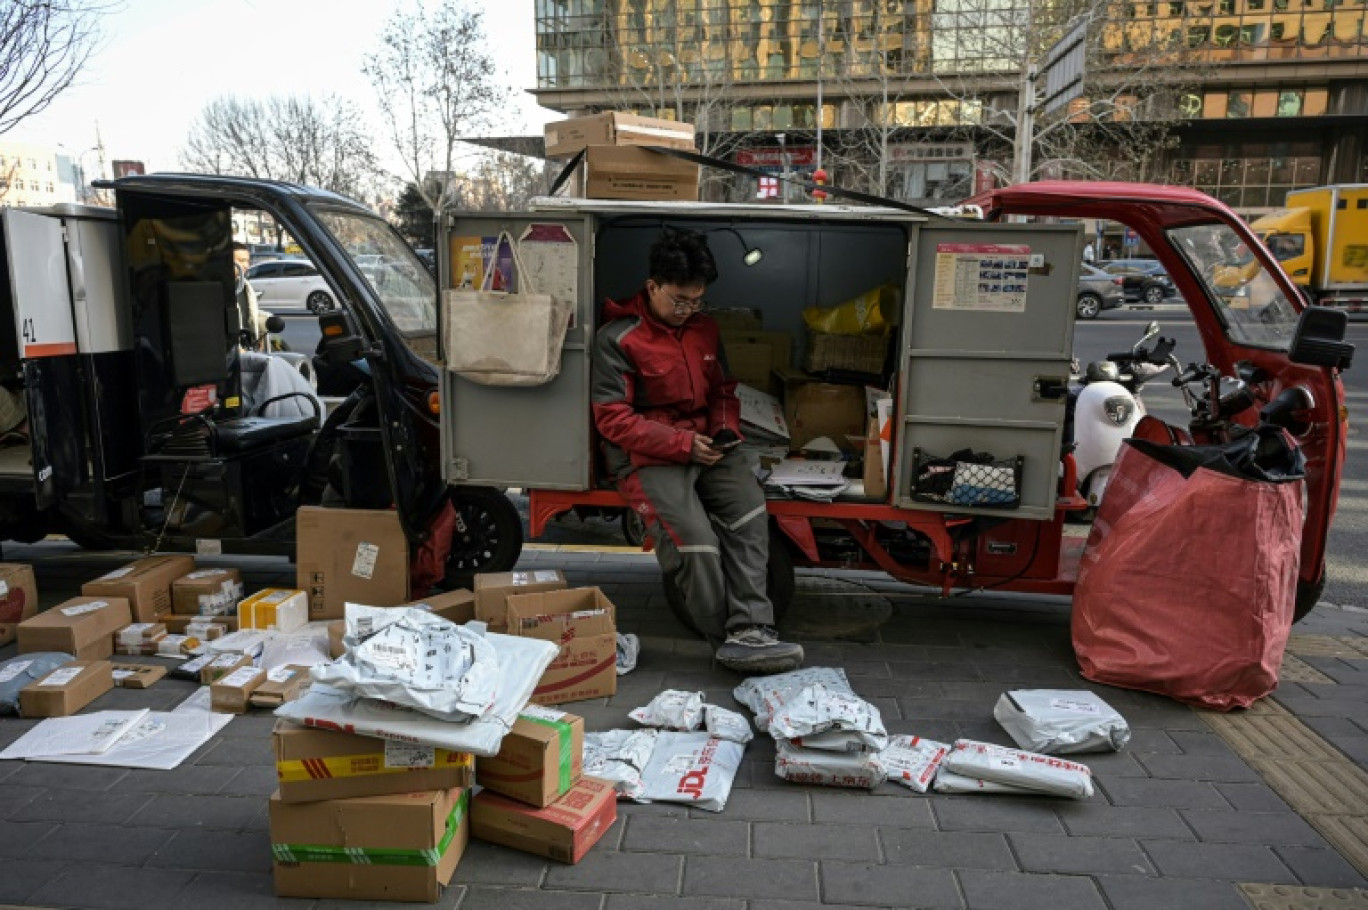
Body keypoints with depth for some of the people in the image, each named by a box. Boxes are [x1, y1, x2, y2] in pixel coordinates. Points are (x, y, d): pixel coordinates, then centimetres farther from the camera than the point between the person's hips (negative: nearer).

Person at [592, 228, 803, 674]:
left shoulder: (705, 328, 13)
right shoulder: (617, 338, -6)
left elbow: (723, 391, 24)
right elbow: (613, 420, -10)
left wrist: (726, 428, 0)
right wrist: (682, 443, -17)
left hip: (707, 448, 6)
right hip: (647, 457, -5)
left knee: (749, 507, -22)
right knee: (695, 544, -25)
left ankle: (749, 630, -23)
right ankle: (727, 637, -4)